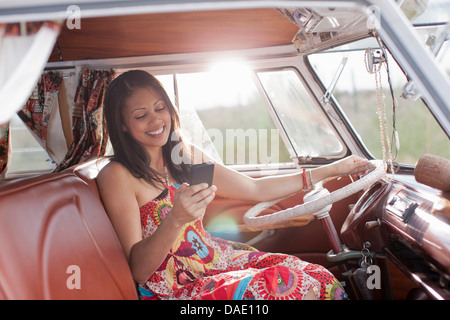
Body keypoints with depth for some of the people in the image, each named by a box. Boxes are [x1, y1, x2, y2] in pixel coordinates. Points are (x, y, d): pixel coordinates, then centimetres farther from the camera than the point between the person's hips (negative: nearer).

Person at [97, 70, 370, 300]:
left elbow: (256, 189, 13)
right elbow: (138, 271, -14)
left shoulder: (184, 158, 9)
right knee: (290, 285, -25)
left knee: (319, 278, -11)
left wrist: (330, 170, 13)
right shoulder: (117, 176, -11)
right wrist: (176, 220, -33)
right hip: (176, 288, -6)